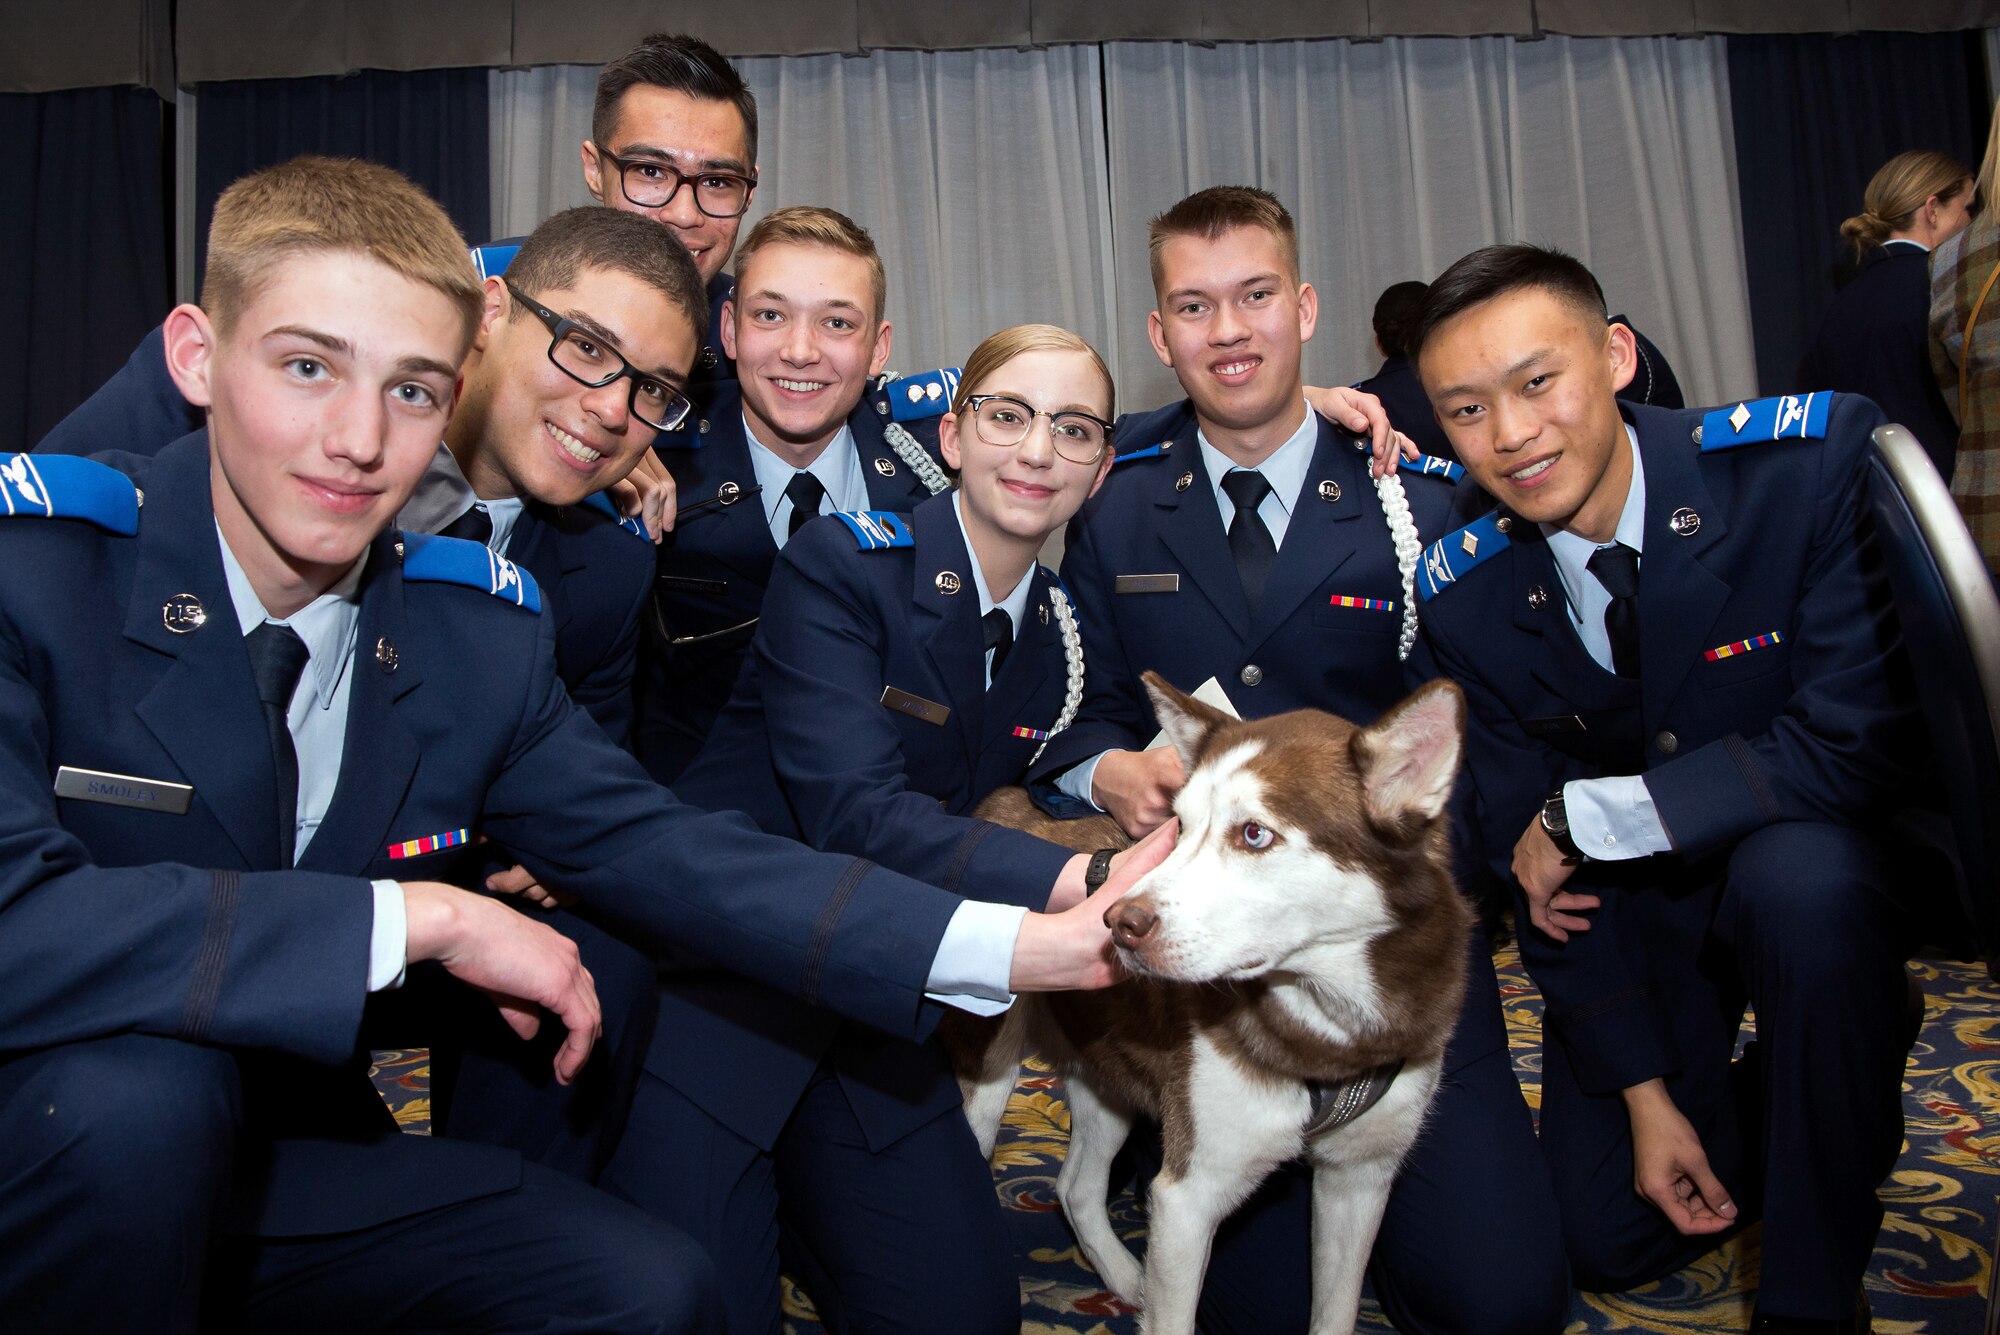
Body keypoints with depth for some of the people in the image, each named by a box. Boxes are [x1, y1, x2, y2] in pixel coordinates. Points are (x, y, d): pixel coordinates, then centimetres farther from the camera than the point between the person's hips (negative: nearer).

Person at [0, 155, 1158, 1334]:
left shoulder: (480, 628, -7)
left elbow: (662, 852, -9)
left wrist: (1034, 947, -17)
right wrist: (423, 916, -30)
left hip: (287, 1177, 3)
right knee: (138, 1081, -34)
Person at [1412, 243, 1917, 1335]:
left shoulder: (1814, 457, -24)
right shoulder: (1464, 597, -14)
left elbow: (1854, 748, -27)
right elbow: (1530, 856, -7)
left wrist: (1581, 817, -23)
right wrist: (1645, 1094, -8)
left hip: (1818, 868, -2)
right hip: (1631, 912, 3)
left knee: (1797, 874, -37)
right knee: (1610, 1239, -2)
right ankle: (1789, 1098, 29)